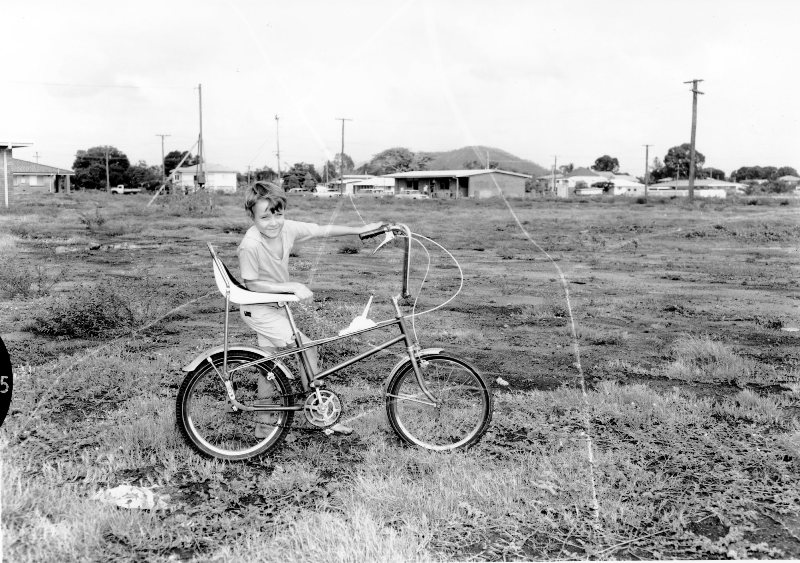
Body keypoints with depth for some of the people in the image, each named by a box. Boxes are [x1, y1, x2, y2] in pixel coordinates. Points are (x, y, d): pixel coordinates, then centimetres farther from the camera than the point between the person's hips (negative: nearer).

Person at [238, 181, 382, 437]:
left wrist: (360, 230, -6)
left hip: (276, 306, 7)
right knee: (307, 347, -11)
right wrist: (293, 286, -27)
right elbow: (252, 284, -23)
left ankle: (263, 424, 29)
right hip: (258, 309, -7)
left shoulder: (288, 228, -13)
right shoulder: (251, 244, -29)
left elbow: (323, 230, -3)